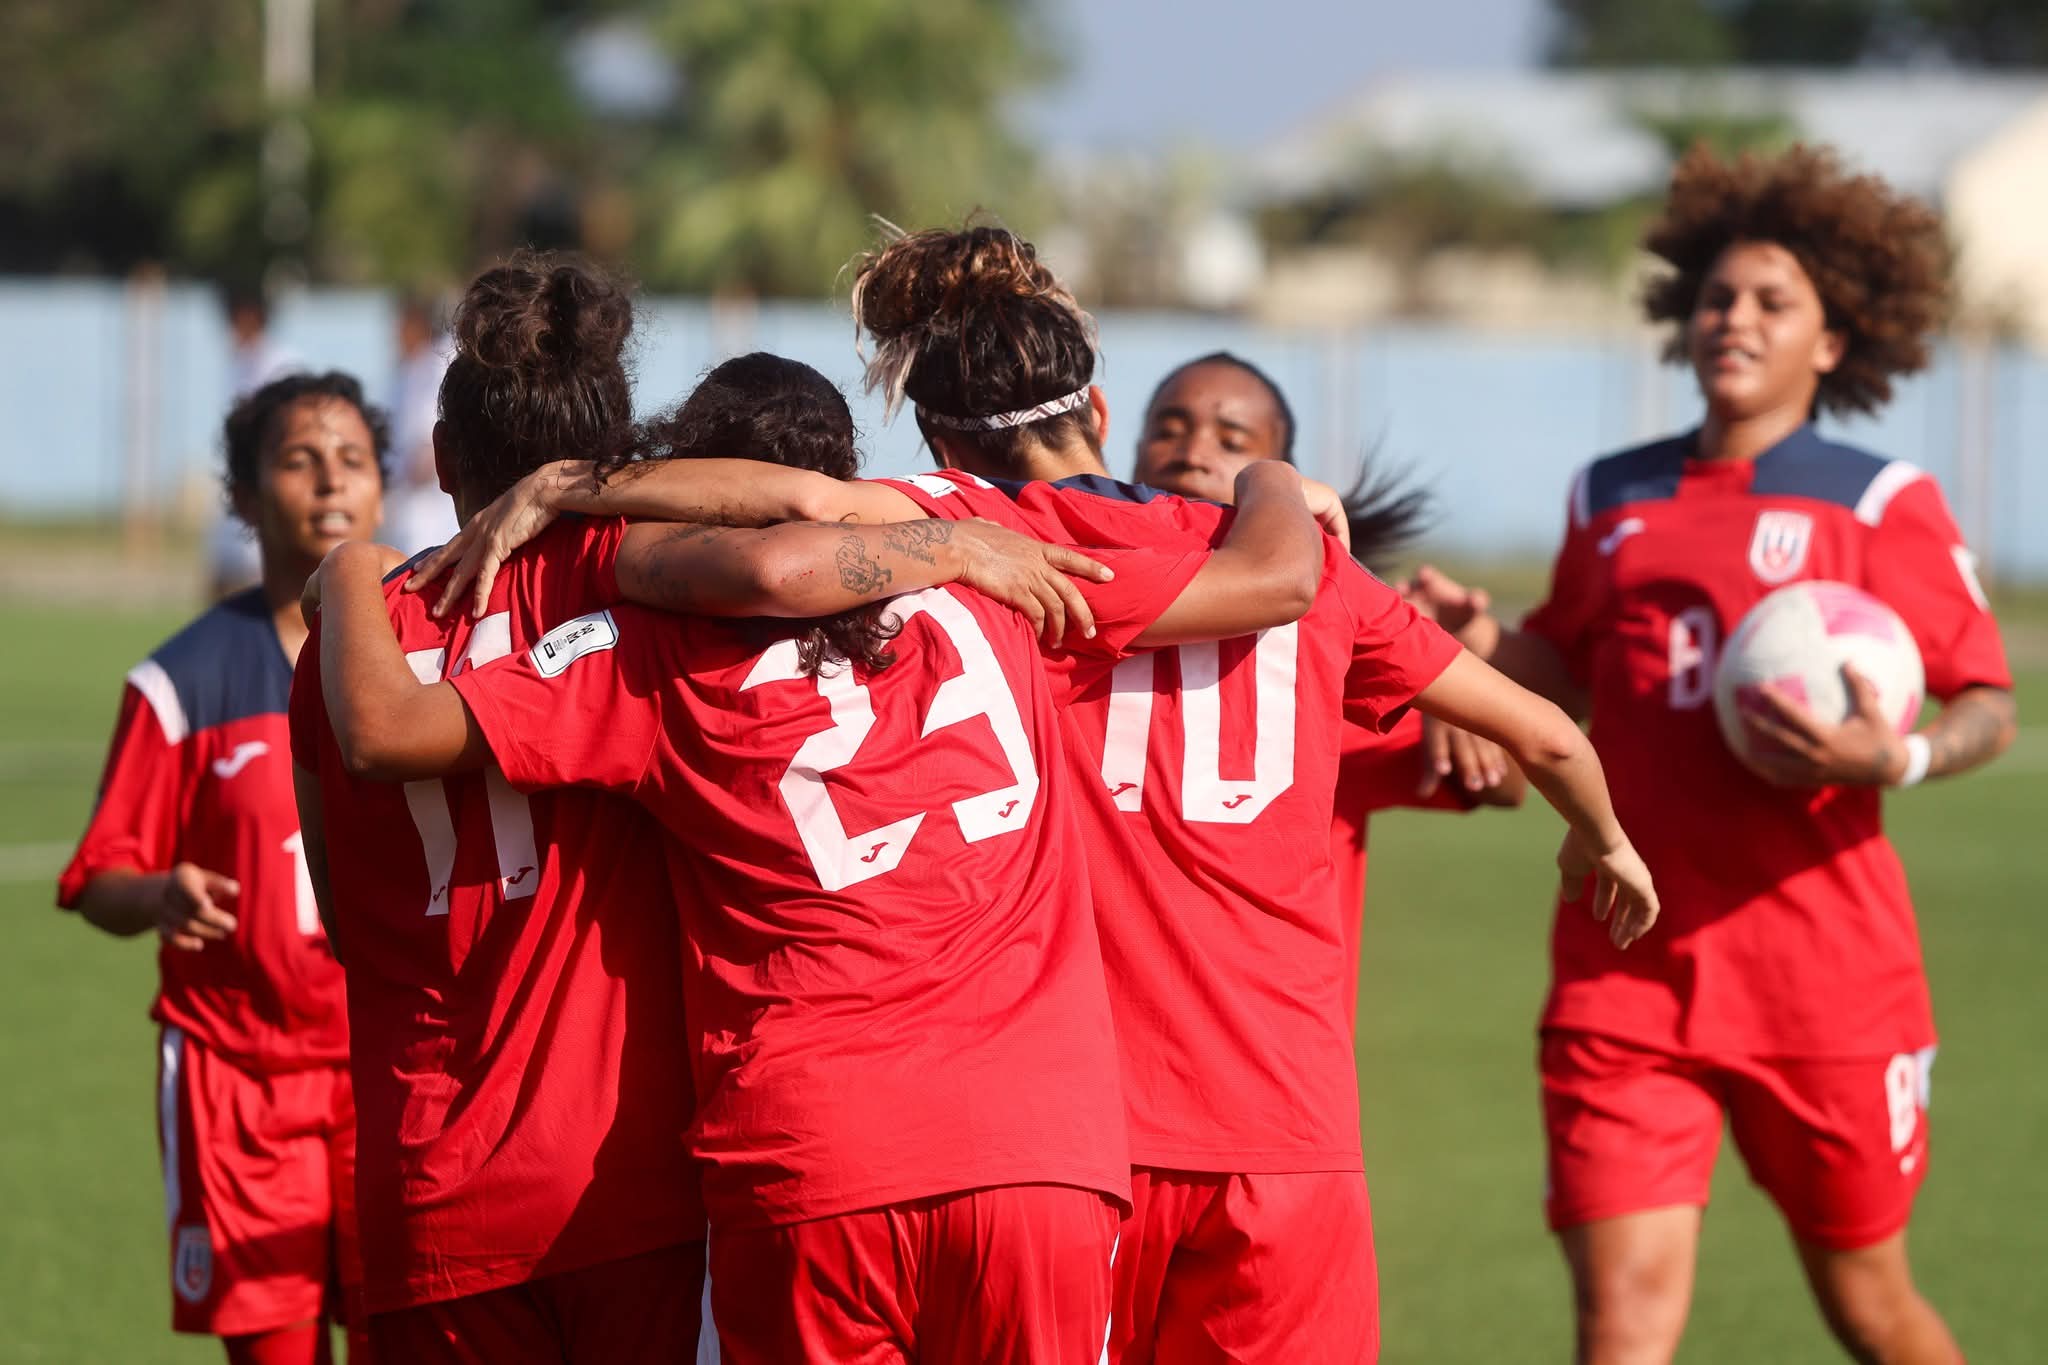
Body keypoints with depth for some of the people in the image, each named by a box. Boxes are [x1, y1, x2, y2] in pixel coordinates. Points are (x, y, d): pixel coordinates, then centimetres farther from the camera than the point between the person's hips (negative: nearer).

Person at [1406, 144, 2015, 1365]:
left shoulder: (1878, 504, 0)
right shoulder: (1613, 499, 12)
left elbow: (1989, 706, -2)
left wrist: (1894, 759, -22)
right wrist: (1480, 642, 5)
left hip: (1820, 962, -2)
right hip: (1626, 960, 2)